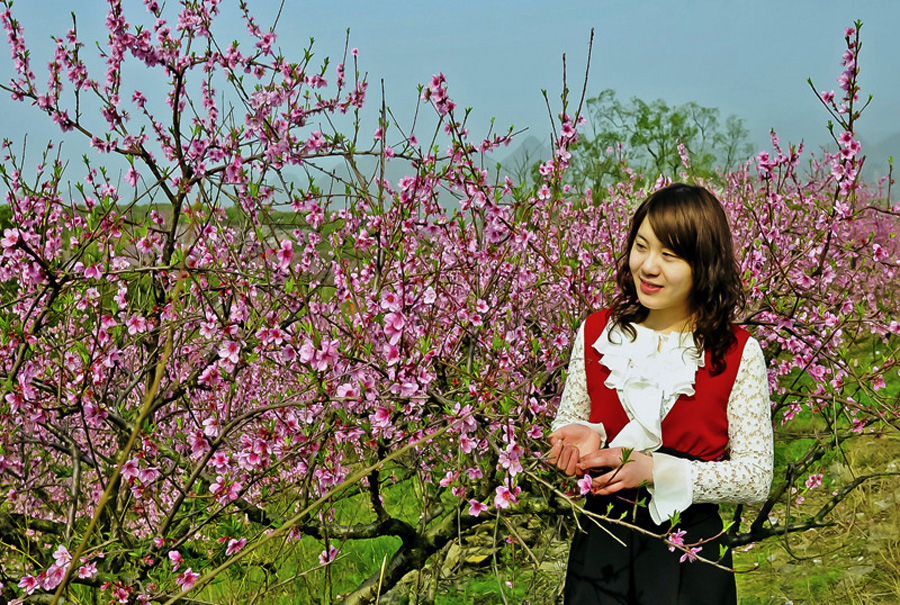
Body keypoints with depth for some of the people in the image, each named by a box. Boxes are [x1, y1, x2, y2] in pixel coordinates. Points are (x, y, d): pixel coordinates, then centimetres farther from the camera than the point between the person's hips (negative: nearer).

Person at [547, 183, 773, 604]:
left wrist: (654, 469, -19)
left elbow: (756, 478, -9)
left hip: (690, 554, -2)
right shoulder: (596, 333, 0)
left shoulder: (738, 353, -9)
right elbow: (566, 426, 12)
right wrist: (586, 439, -12)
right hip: (600, 543, 2)